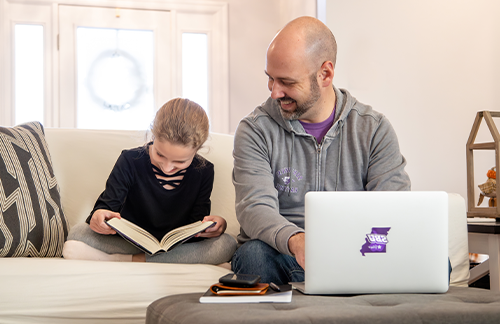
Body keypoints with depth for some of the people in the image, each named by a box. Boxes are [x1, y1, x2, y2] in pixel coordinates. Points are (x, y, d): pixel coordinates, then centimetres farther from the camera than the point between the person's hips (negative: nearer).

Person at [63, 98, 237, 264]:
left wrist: (216, 226, -27)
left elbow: (197, 220, -1)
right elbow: (107, 205, -7)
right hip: (130, 243, -3)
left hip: (178, 250, 3)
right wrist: (98, 216, -34)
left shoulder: (203, 172, -4)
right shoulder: (131, 161, -8)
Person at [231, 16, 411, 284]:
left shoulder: (374, 129, 4)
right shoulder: (255, 130, 1)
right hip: (282, 257, 0)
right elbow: (254, 208, -14)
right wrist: (295, 240, -38)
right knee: (254, 253, -36)